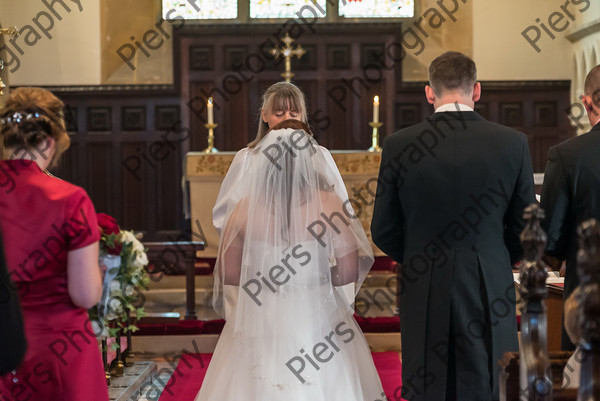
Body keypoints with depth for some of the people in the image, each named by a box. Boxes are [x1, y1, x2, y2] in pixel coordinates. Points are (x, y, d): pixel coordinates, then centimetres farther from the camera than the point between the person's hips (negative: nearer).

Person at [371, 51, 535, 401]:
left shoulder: (399, 145, -5)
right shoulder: (513, 143, -4)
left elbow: (384, 232, 1)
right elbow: (526, 228, 2)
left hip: (424, 293, 0)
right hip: (490, 290, 0)